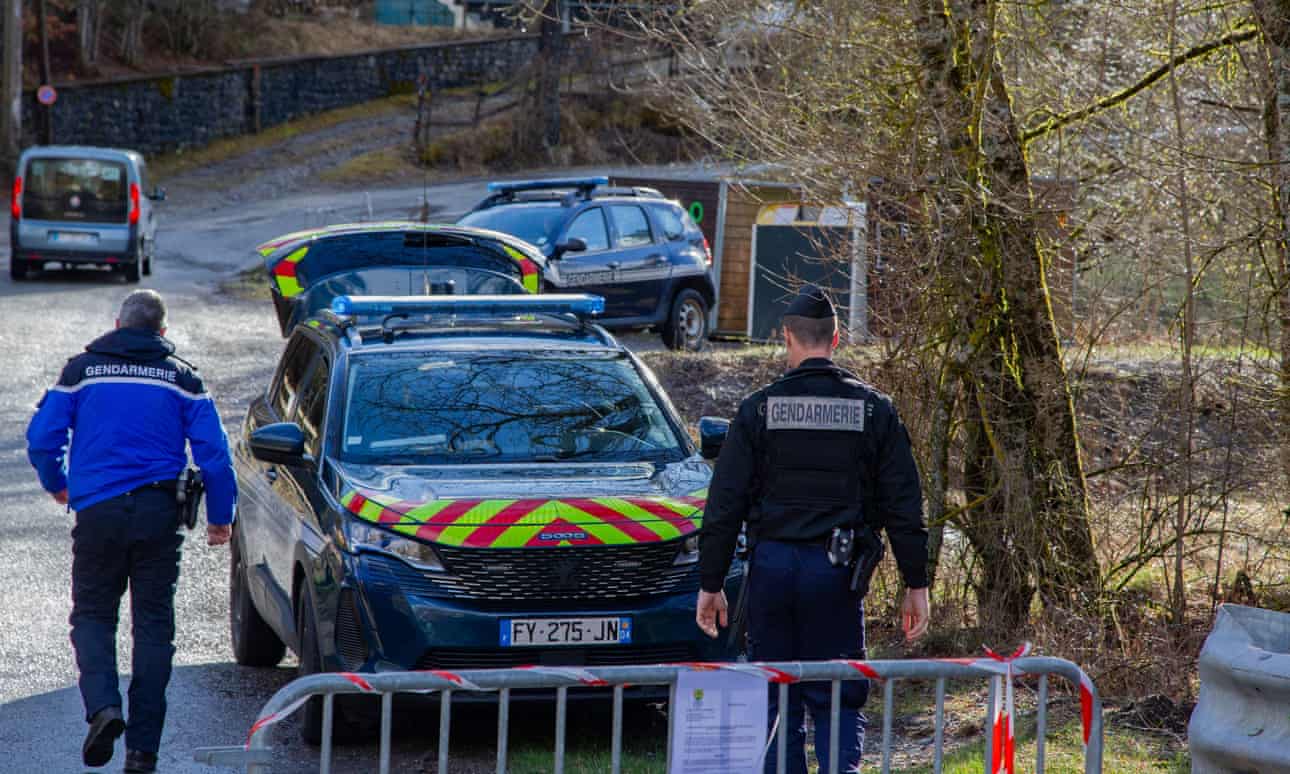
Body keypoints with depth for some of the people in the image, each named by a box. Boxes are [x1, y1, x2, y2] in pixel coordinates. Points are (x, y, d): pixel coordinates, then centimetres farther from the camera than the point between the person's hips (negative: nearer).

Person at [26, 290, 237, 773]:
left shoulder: (82, 369, 5)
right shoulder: (181, 377, 6)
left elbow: (42, 436, 4)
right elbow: (213, 451, 1)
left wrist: (57, 485, 23)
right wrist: (220, 516, 10)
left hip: (97, 511, -1)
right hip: (159, 513, 1)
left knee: (92, 615, 13)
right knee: (153, 624, 6)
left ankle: (103, 706, -13)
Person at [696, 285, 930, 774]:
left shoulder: (759, 408, 1)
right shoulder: (873, 409, 3)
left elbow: (724, 504, -1)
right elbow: (904, 506, 3)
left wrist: (711, 583, 4)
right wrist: (916, 585, 8)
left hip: (771, 564, 0)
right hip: (837, 570, 0)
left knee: (775, 701, 8)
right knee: (838, 699, 5)